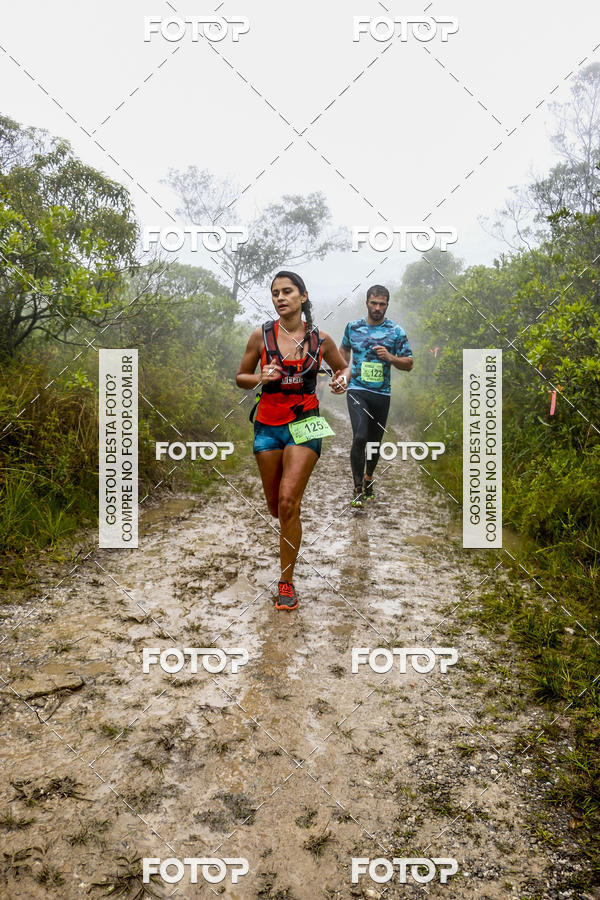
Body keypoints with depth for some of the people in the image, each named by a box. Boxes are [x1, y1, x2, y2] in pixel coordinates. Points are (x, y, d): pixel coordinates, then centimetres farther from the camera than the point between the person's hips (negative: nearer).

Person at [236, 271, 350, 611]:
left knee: (288, 503, -14)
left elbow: (344, 367, 17)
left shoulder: (321, 340, -1)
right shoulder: (262, 335, -1)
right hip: (268, 425, 2)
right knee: (274, 503, 10)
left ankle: (287, 582, -1)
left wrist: (342, 379, -6)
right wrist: (260, 378, -14)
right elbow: (241, 378, 7)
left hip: (304, 425, -2)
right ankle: (292, 533, 49)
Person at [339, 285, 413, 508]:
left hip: (382, 394, 1)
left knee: (375, 441, 11)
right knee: (360, 437, -19)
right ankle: (358, 490, -11)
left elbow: (409, 364, 2)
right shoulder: (353, 327, 5)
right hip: (357, 391, -1)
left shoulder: (396, 331, 1)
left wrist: (390, 357, -16)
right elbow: (344, 349, 25)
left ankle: (368, 478, 37)